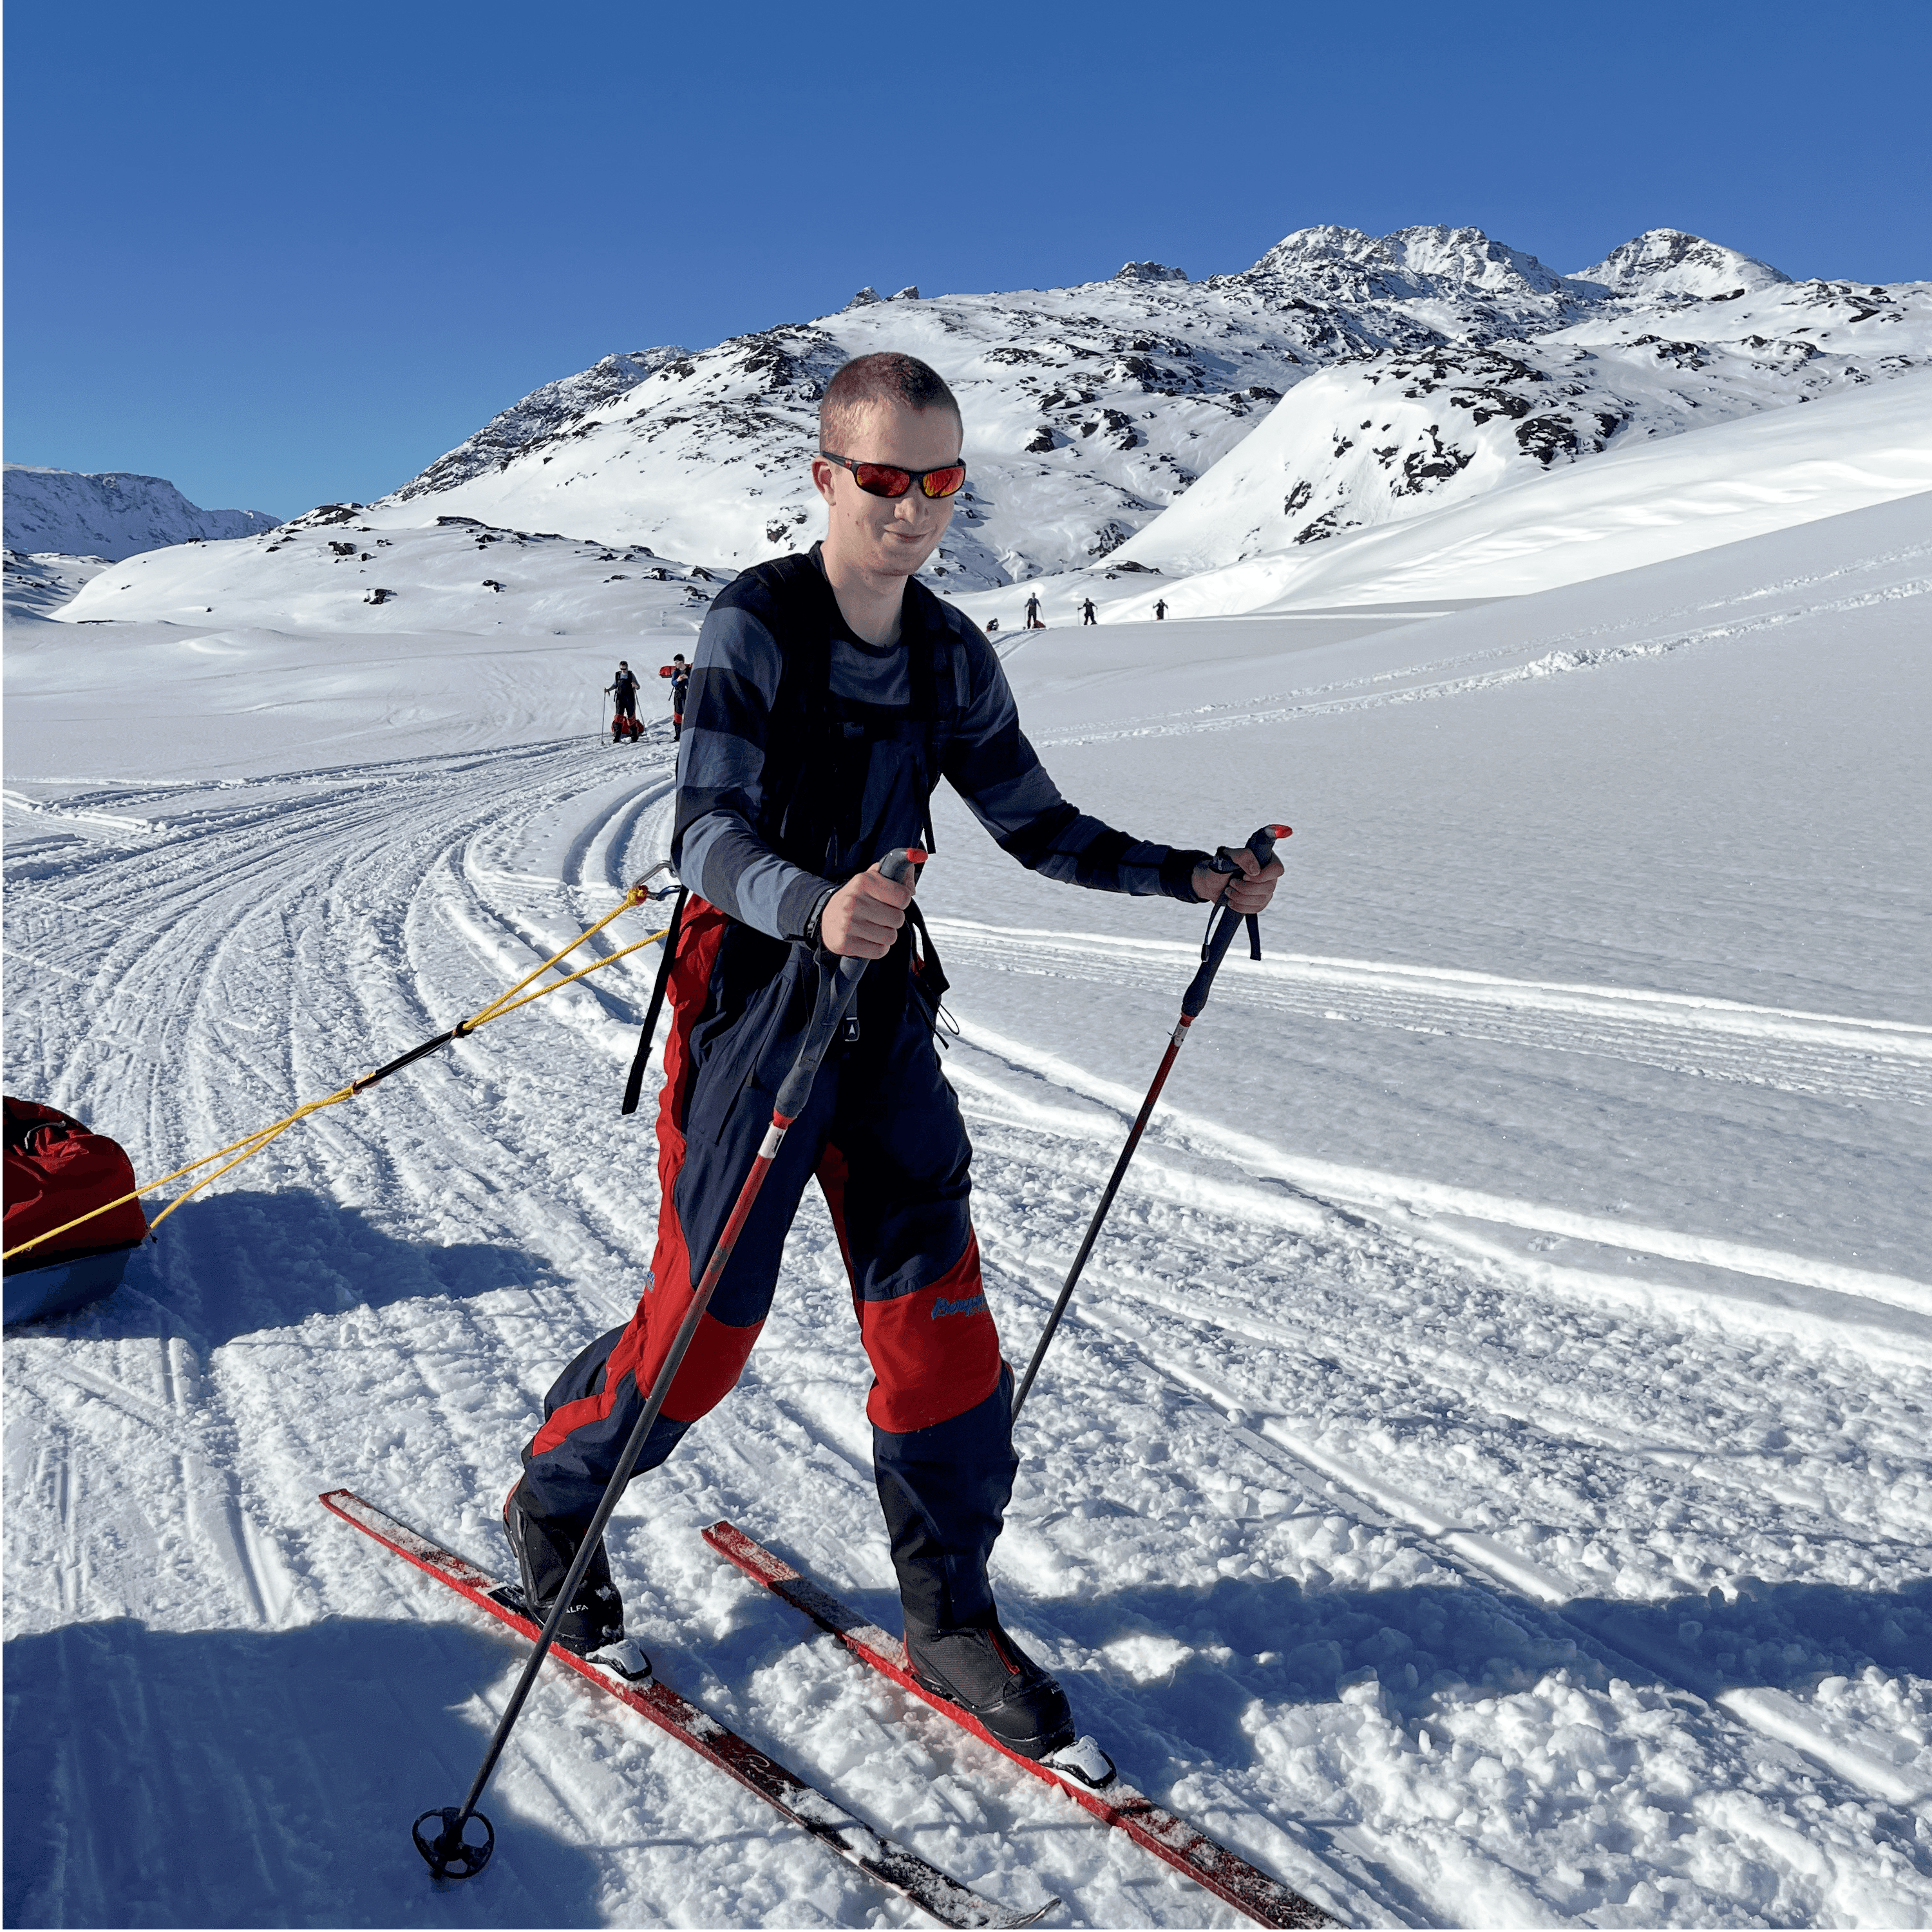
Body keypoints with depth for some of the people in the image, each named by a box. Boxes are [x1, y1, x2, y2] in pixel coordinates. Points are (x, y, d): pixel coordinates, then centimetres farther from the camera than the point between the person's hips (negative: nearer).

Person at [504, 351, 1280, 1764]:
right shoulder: (753, 626, -13)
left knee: (935, 1301, 2)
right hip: (753, 995, -5)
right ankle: (553, 1498, 32)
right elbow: (711, 835, -23)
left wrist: (1190, 877, -2)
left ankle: (951, 1612, 19)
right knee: (710, 1311, 2)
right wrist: (815, 909, -44)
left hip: (884, 1005, 5)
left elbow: (1036, 824, 10)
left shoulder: (952, 658, 5)